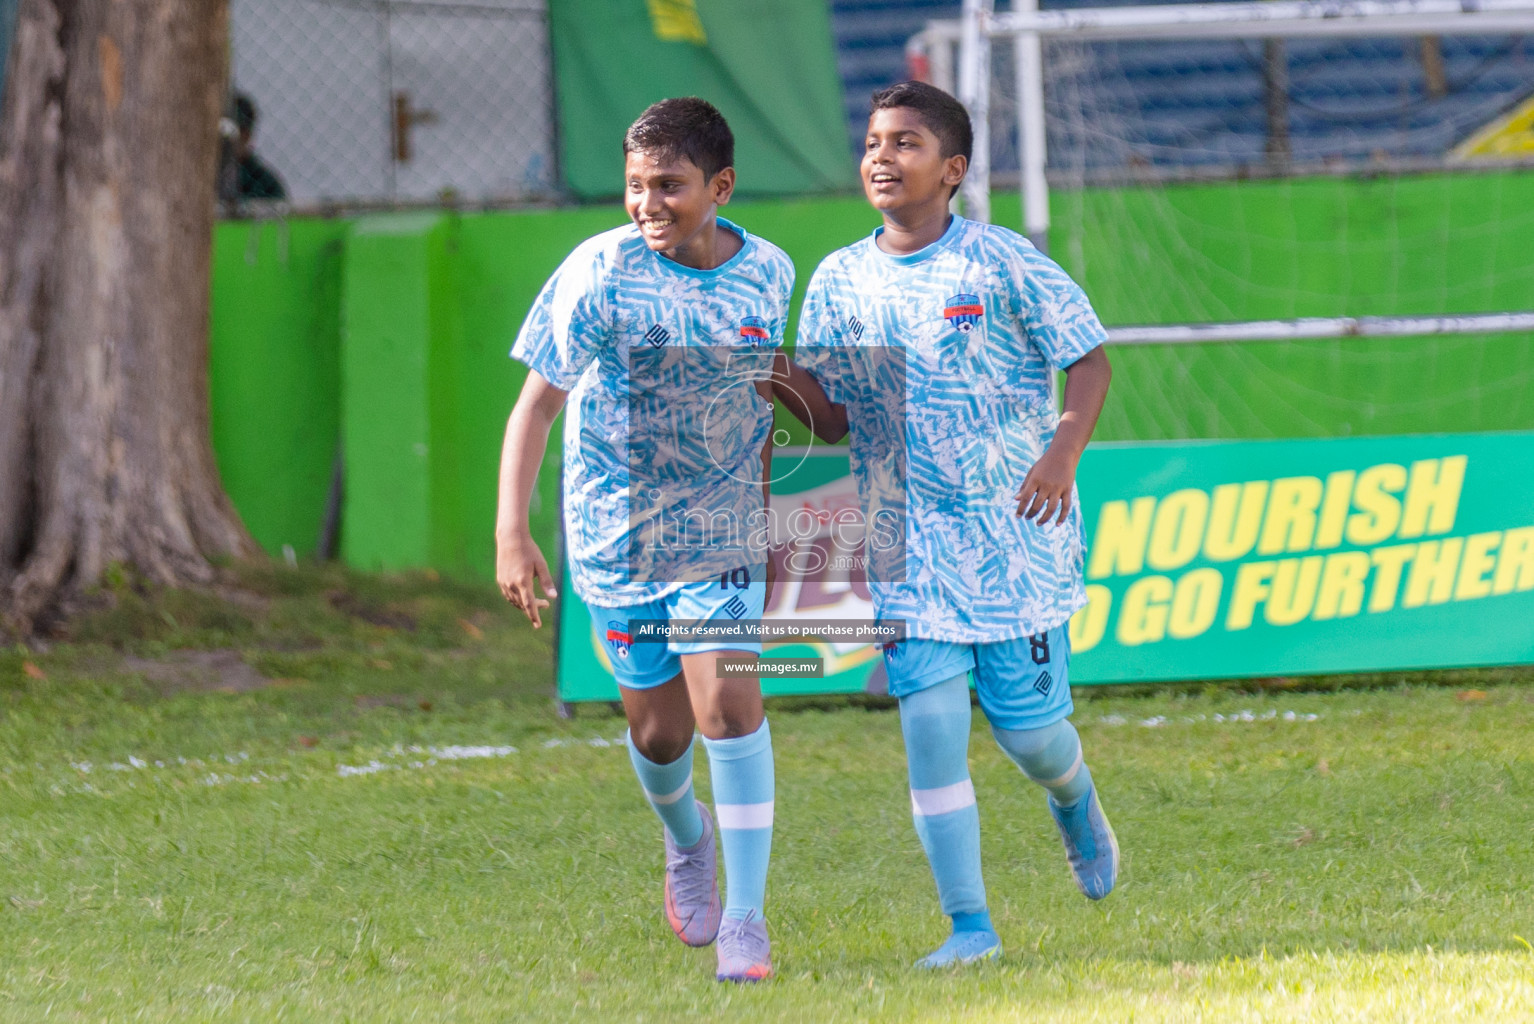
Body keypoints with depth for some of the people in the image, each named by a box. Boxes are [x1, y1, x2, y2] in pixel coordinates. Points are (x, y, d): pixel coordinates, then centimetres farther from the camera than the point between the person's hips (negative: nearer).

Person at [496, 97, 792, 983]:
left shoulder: (769, 273, -5)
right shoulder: (600, 273, -14)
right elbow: (537, 400, -11)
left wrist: (775, 505, 19)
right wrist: (512, 532, -18)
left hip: (723, 528, 0)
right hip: (617, 530, 0)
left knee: (727, 697, -17)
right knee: (660, 726, 9)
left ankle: (745, 918, -12)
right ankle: (687, 836, 45)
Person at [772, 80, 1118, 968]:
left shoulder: (999, 262, -7)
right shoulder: (840, 281, 4)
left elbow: (1089, 359, -2)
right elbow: (834, 421, 9)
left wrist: (1063, 455, -16)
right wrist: (796, 390, -12)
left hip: (1013, 527, -3)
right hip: (905, 536, 3)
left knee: (1025, 722, 0)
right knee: (930, 719, -9)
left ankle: (1075, 802, 38)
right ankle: (970, 925, -3)